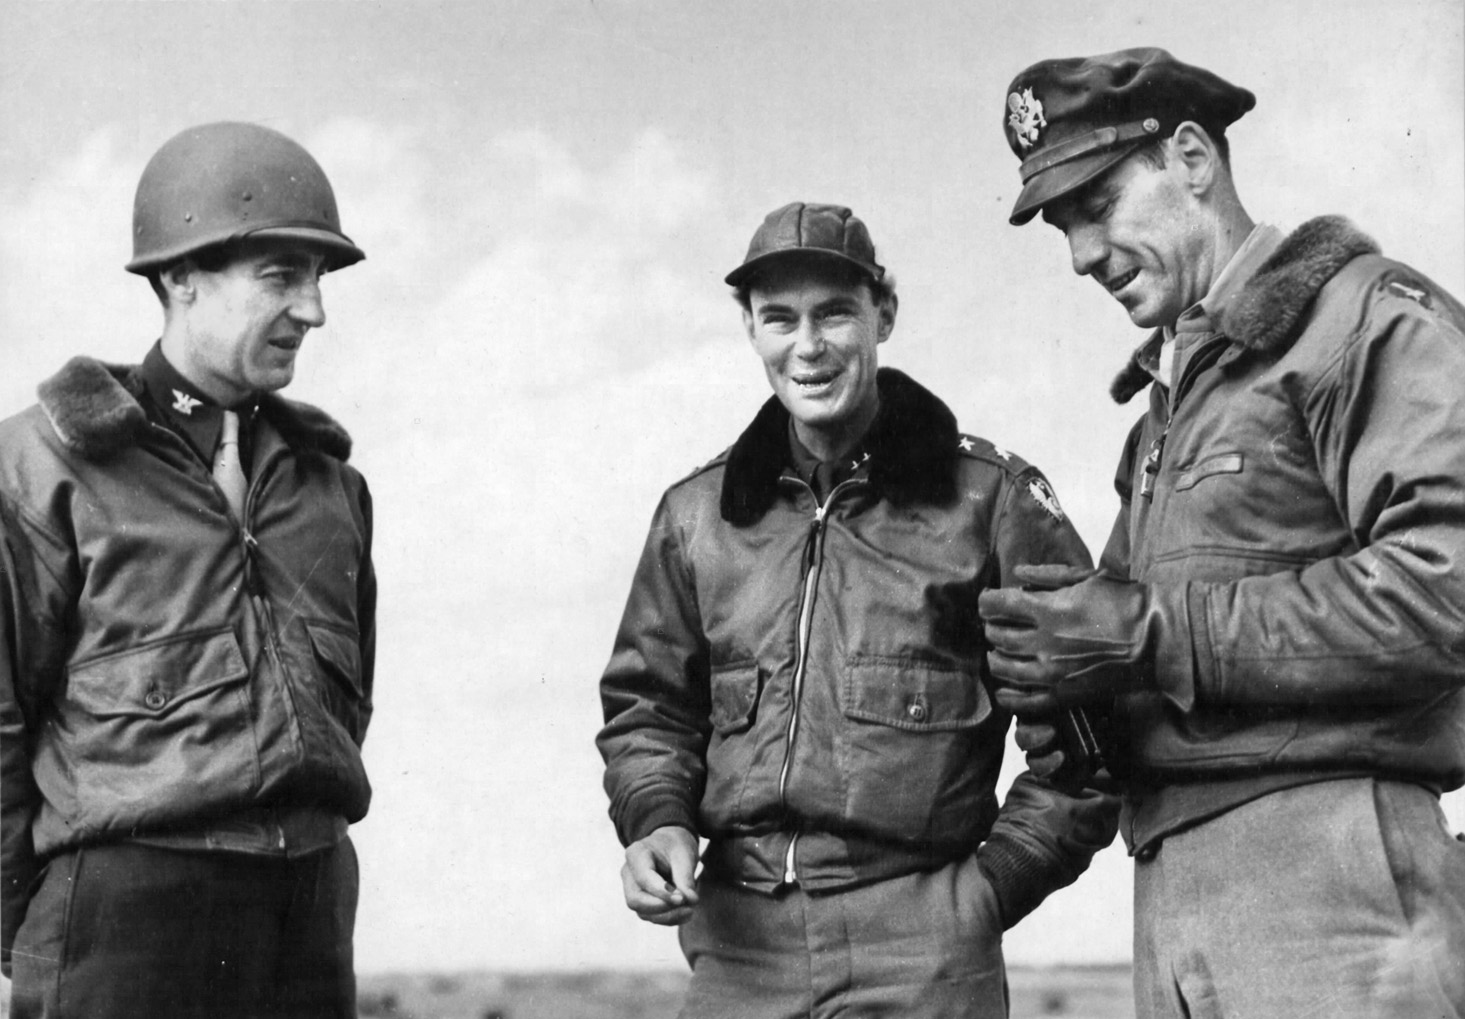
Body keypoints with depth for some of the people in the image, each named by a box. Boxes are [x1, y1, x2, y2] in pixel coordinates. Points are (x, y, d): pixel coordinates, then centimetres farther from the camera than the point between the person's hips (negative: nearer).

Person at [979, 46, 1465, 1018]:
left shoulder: (1369, 315, -2)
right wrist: (1071, 705, 2)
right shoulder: (1167, 400, 24)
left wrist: (1156, 636, -16)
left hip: (1333, 865, -8)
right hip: (1172, 889, 8)